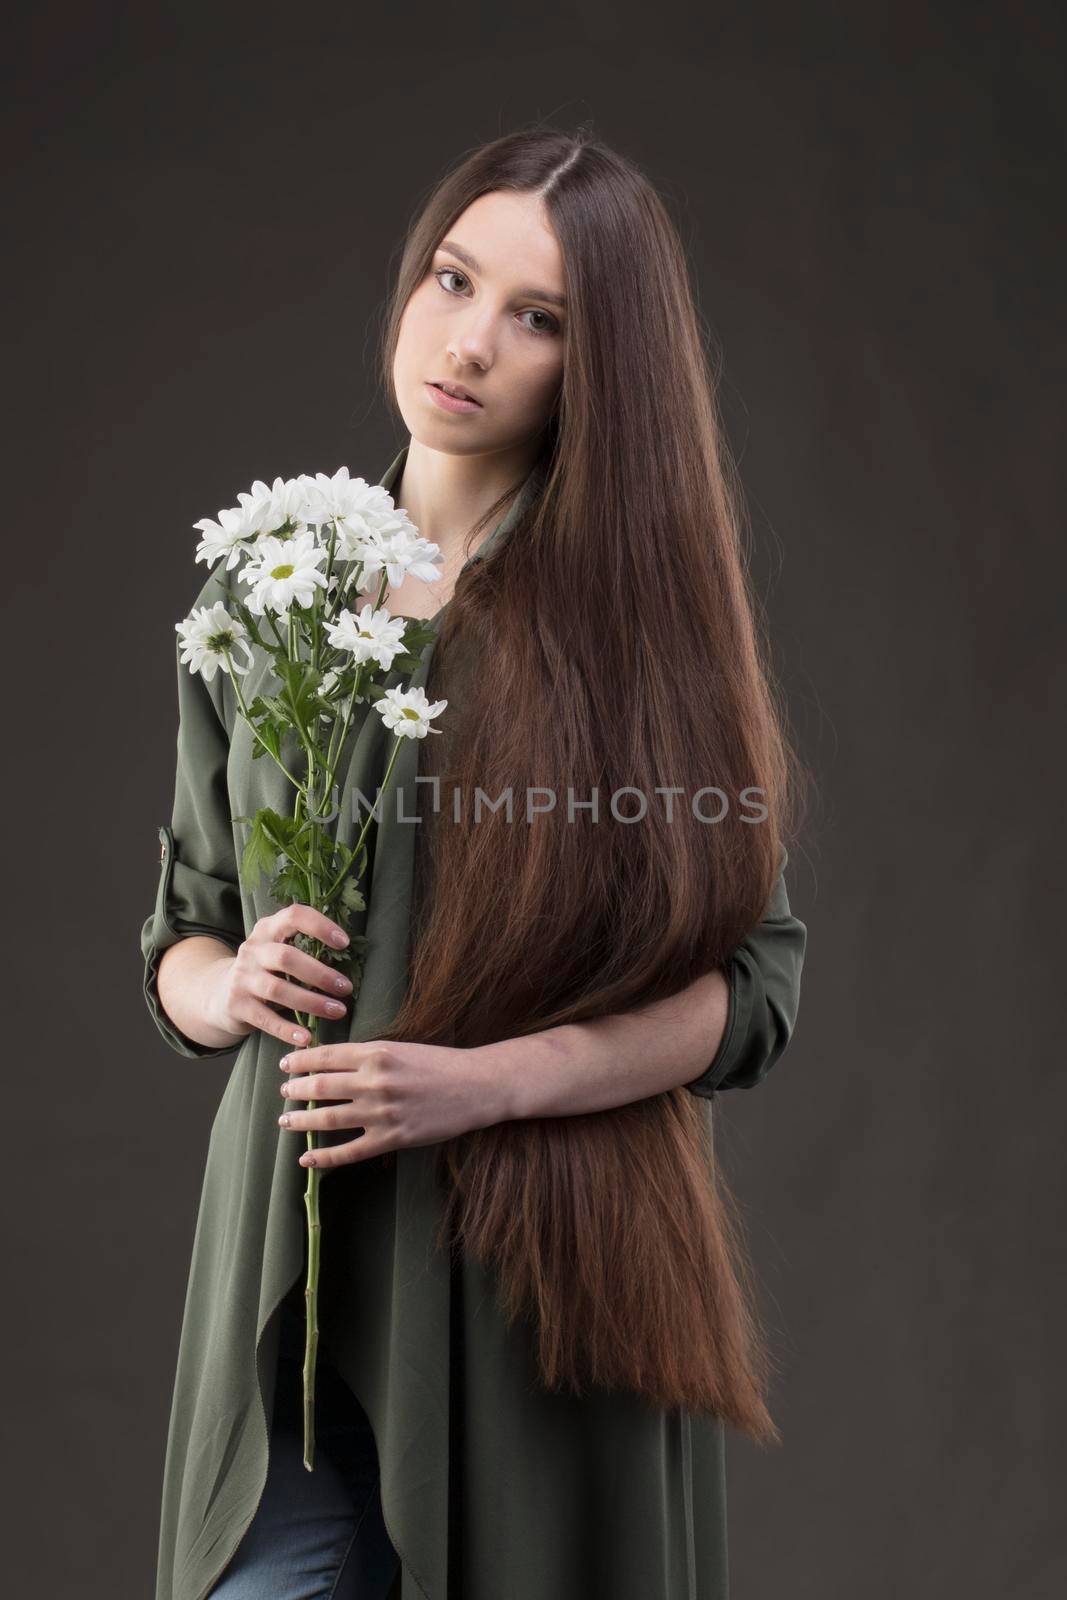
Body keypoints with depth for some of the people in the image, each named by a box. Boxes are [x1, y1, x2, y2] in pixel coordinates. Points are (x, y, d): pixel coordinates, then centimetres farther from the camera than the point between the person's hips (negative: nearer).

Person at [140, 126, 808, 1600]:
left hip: (554, 1275, -2)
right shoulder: (261, 594, 8)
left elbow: (756, 986, -4)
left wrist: (487, 1079, -16)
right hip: (296, 1277, 2)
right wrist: (227, 987, -8)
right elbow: (179, 936, 15)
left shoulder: (640, 608, -2)